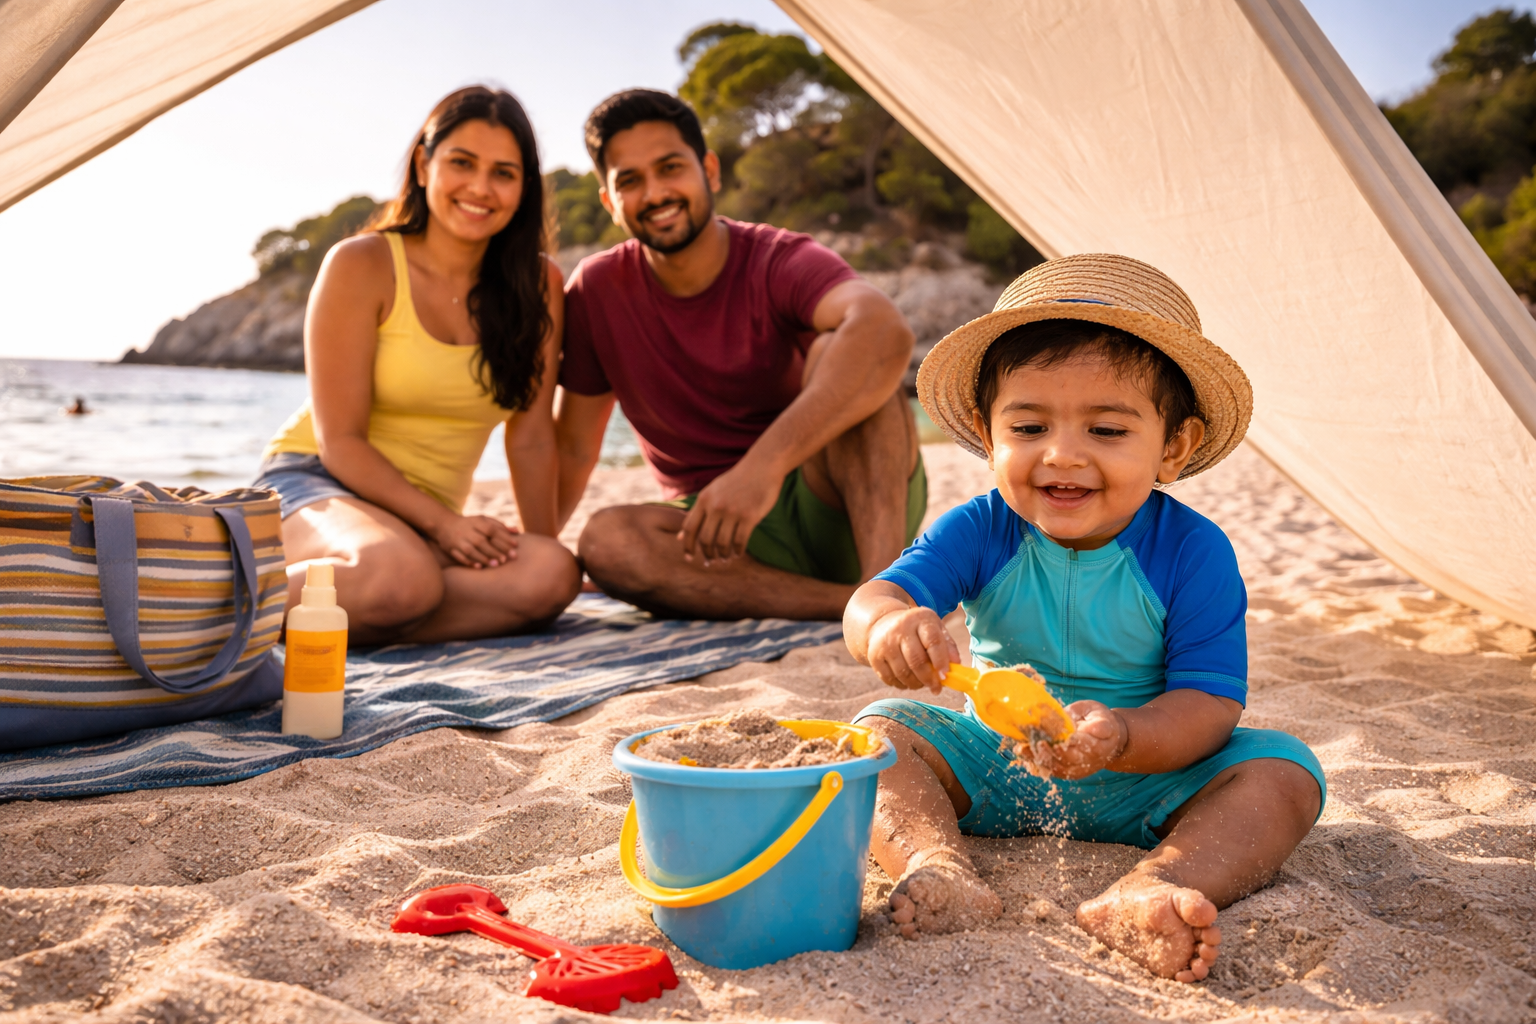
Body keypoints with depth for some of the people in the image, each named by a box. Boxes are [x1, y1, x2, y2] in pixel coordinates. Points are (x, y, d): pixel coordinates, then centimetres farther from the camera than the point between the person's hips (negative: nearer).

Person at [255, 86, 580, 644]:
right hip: (314, 482, -4)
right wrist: (442, 522, -22)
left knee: (552, 576, -28)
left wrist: (543, 547, -4)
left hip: (424, 525, 5)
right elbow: (339, 440, -11)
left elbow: (531, 437, 3)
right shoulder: (361, 265, -8)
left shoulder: (538, 284, 3)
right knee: (401, 577, -39)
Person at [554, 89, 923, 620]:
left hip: (835, 511, -3)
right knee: (606, 540, -28)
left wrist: (763, 464, -46)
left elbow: (886, 330, -35)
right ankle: (857, 603, -31)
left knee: (837, 347, -27)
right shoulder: (597, 290, 1)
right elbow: (573, 448, 10)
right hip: (720, 530, 3)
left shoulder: (780, 262, -12)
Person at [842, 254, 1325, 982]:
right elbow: (876, 596, -25)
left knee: (1284, 772, -24)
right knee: (881, 730, -16)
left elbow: (1209, 704, -20)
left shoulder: (1192, 552, -16)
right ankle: (934, 861, -40)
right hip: (993, 765, 2)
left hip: (1146, 778, -1)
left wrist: (1121, 736, -42)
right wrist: (887, 623, -51)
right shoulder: (978, 533, -11)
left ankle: (1150, 887, -47)